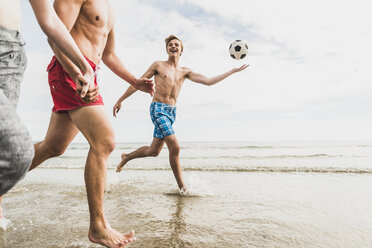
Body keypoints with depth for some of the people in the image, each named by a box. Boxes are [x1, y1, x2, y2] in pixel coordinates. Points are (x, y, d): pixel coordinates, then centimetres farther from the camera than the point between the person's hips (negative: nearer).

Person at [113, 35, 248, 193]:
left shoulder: (185, 72, 14)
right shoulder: (158, 65, 3)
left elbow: (208, 81, 8)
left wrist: (233, 71, 7)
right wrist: (120, 100, 5)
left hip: (172, 112, 5)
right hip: (158, 109, -5)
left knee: (154, 151, 11)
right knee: (175, 147, -16)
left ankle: (127, 157, 38)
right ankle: (182, 187, -2)